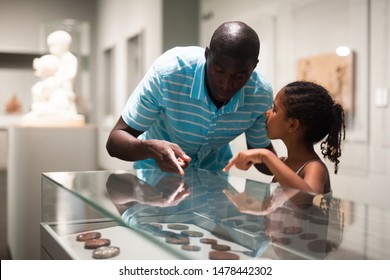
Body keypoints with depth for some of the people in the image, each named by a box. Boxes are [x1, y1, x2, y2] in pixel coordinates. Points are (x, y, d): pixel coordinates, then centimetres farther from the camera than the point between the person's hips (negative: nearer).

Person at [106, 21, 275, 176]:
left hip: (213, 174, 2)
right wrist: (151, 149, -46)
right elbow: (115, 140, -27)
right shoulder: (168, 72, -30)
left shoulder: (261, 95, -21)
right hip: (157, 172, -2)